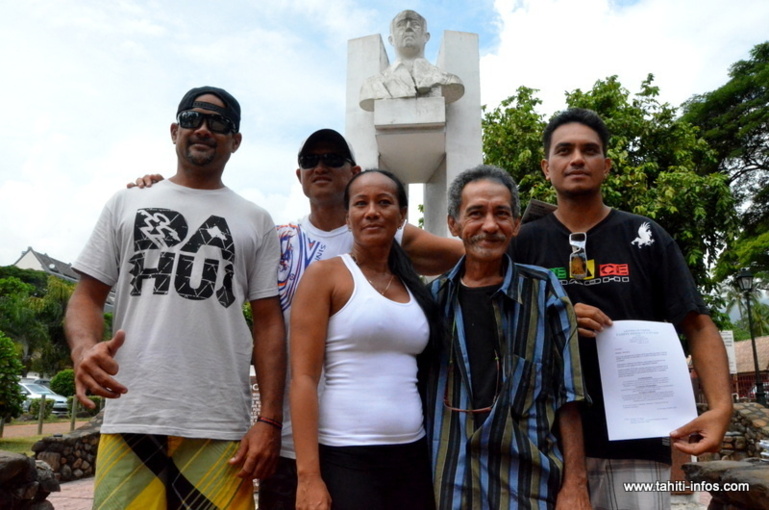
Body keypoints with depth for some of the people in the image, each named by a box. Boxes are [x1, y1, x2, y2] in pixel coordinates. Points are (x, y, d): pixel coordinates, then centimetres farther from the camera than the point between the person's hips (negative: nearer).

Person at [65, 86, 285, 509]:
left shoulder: (256, 222, 11)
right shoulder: (126, 204, 13)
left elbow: (268, 323, 6)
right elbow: (87, 295, 11)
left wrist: (269, 420, -2)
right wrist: (84, 347, -12)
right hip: (130, 417, 1)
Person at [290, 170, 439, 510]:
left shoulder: (415, 288, 11)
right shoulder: (325, 274, -4)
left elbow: (424, 376, 14)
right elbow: (303, 378, -10)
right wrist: (308, 476, -15)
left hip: (413, 457, 5)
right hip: (345, 459, -5)